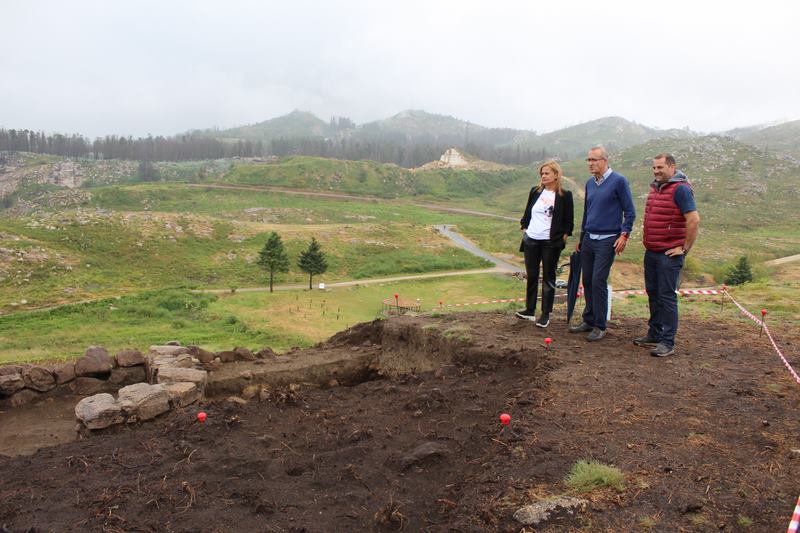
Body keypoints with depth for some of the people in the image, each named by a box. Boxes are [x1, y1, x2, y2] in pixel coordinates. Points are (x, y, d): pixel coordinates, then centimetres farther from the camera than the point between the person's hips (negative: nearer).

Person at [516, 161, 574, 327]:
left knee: (548, 278, 4)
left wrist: (563, 236, -7)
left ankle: (545, 314, 11)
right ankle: (530, 310, 21)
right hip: (531, 240, 4)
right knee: (531, 276, 10)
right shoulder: (535, 191, 6)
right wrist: (524, 227, 8)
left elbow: (569, 221, -1)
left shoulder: (564, 195, -5)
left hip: (551, 243, -4)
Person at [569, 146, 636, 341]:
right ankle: (589, 320, 21)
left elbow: (629, 211, -6)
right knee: (587, 281, 9)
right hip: (589, 239, 6)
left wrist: (624, 235, -14)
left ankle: (600, 326, 1)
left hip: (607, 240, -6)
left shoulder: (618, 181, -8)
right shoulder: (590, 183, 11)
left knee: (598, 281, -8)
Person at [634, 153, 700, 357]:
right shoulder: (655, 188, 14)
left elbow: (694, 220, -21)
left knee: (667, 296, -4)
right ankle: (654, 335, 28)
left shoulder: (680, 189, -14)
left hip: (669, 254, -9)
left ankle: (668, 342, 4)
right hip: (651, 252, 9)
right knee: (653, 294, 15)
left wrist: (685, 248, -17)